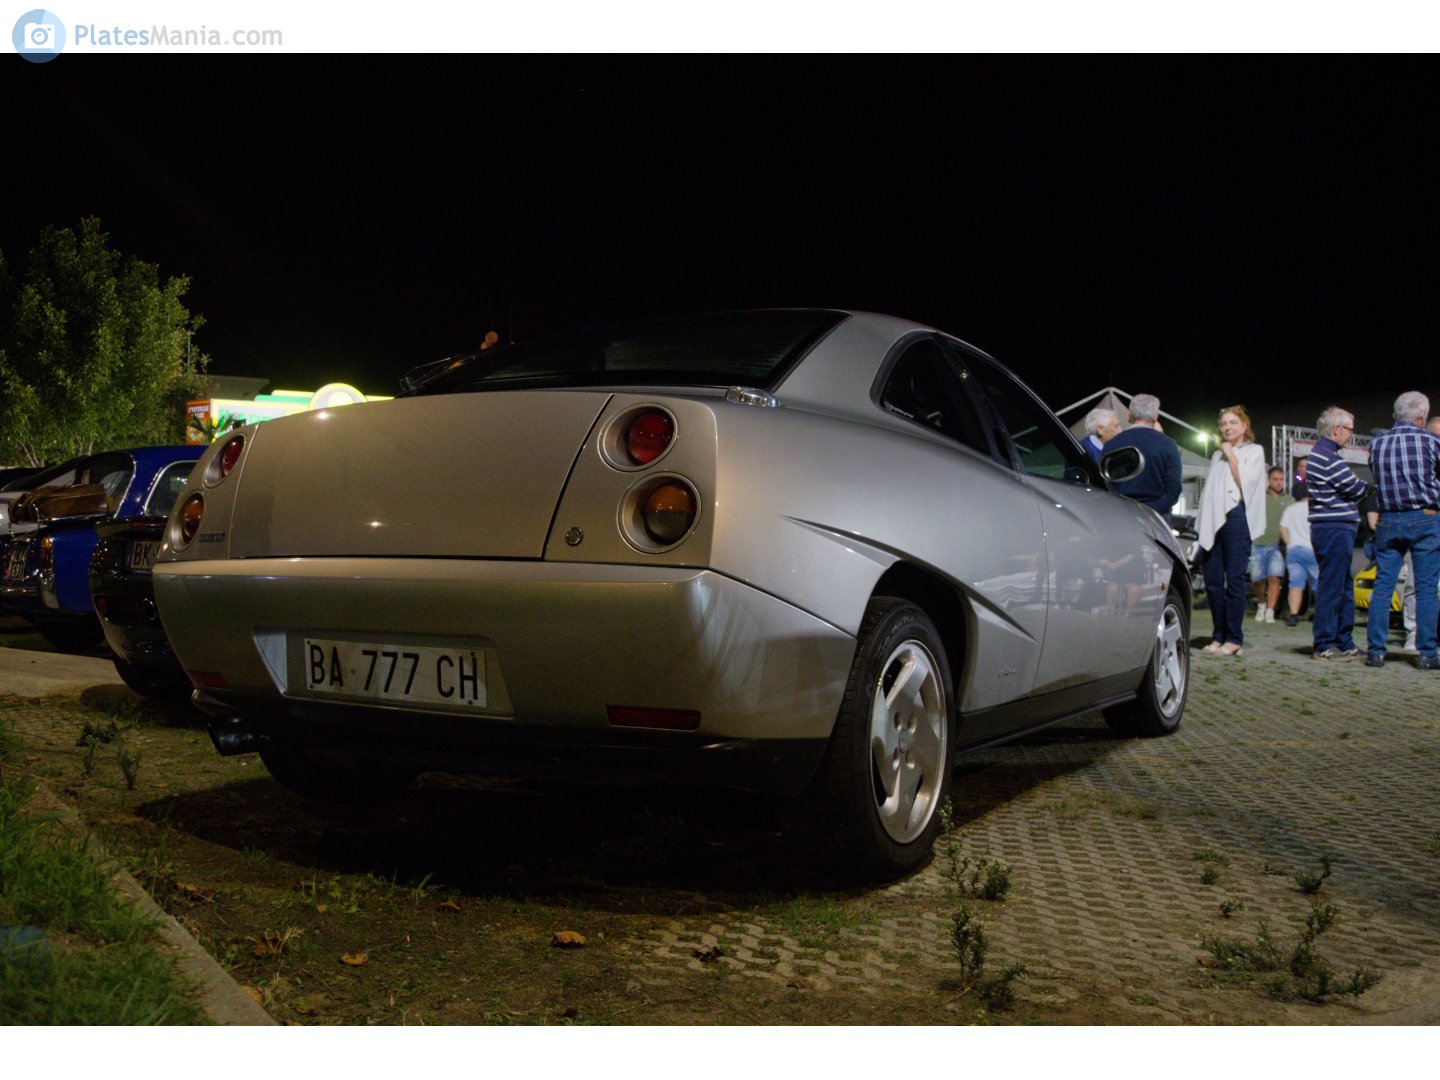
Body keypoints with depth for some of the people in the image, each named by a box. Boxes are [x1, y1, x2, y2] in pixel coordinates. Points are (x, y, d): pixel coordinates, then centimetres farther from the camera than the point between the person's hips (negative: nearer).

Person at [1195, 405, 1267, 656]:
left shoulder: (1254, 451, 7)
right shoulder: (1217, 455, 23)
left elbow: (1245, 482, -8)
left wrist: (1231, 455, -1)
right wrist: (1203, 522, 11)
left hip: (1236, 518, -5)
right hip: (1213, 520, 5)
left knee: (1234, 579, -6)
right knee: (1212, 581, 2)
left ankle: (1234, 639, -2)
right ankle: (1219, 636, 10)